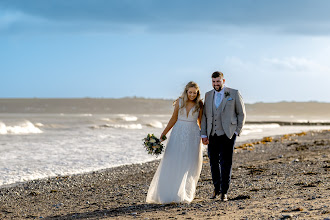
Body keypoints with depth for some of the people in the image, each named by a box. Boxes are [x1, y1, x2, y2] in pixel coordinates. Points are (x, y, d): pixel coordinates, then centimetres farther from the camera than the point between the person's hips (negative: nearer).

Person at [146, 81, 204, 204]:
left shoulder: (199, 105, 0)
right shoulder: (179, 102, 0)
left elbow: (201, 121, 10)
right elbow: (174, 119, 7)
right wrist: (163, 134, 5)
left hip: (193, 136, 0)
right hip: (178, 134, 0)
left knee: (188, 166, 0)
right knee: (172, 163, -4)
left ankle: (184, 196, 9)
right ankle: (166, 194, 2)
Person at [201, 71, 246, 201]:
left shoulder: (234, 94, 1)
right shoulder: (208, 95, 11)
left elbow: (241, 113, 4)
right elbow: (204, 116, 10)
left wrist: (237, 131, -2)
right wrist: (203, 134, 2)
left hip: (227, 134, -4)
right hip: (212, 135, 4)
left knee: (225, 163, -6)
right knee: (213, 162, 9)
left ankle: (224, 192, 1)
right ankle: (217, 187, 27)